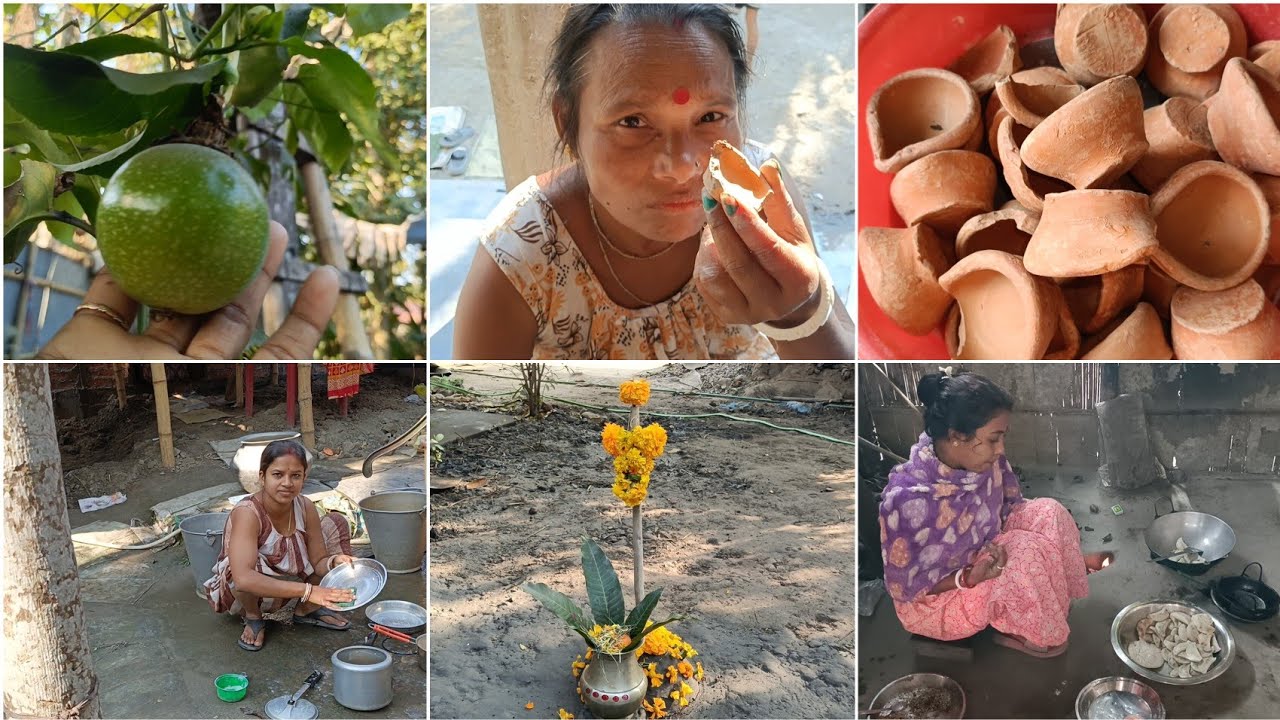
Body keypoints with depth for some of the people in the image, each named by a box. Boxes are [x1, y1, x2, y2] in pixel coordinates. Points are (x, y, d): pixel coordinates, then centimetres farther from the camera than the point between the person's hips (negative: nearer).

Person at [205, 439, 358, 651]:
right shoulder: (247, 513, -32)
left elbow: (318, 561, -6)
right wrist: (308, 590, -49)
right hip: (242, 594, -6)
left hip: (285, 585, 6)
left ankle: (307, 610, 11)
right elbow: (243, 578, -46)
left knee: (335, 524, -4)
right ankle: (252, 617, -4)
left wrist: (334, 561, -32)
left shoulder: (305, 507, -15)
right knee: (251, 563, -40)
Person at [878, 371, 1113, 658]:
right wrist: (969, 578, -35)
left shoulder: (984, 460, -16)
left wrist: (1071, 552, -5)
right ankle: (1019, 633, -1)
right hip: (934, 599, -6)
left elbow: (1012, 507, 3)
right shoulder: (907, 497, -36)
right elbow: (905, 586, -25)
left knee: (1047, 512, -11)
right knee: (1025, 552, -25)